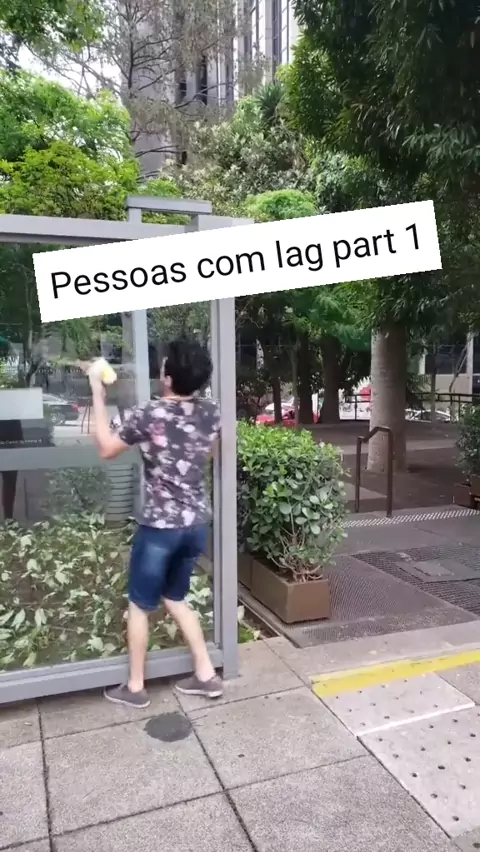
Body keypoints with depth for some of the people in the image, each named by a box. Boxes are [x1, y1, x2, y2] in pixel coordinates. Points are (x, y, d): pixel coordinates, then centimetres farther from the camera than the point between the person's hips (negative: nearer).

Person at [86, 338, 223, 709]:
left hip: (160, 526, -6)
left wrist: (98, 397, 4)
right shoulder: (210, 412, -2)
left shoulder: (149, 414, -17)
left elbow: (107, 449, -1)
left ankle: (135, 687, 29)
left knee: (140, 605, 14)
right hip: (197, 524, 6)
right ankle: (206, 675, 27)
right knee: (175, 598, 24)